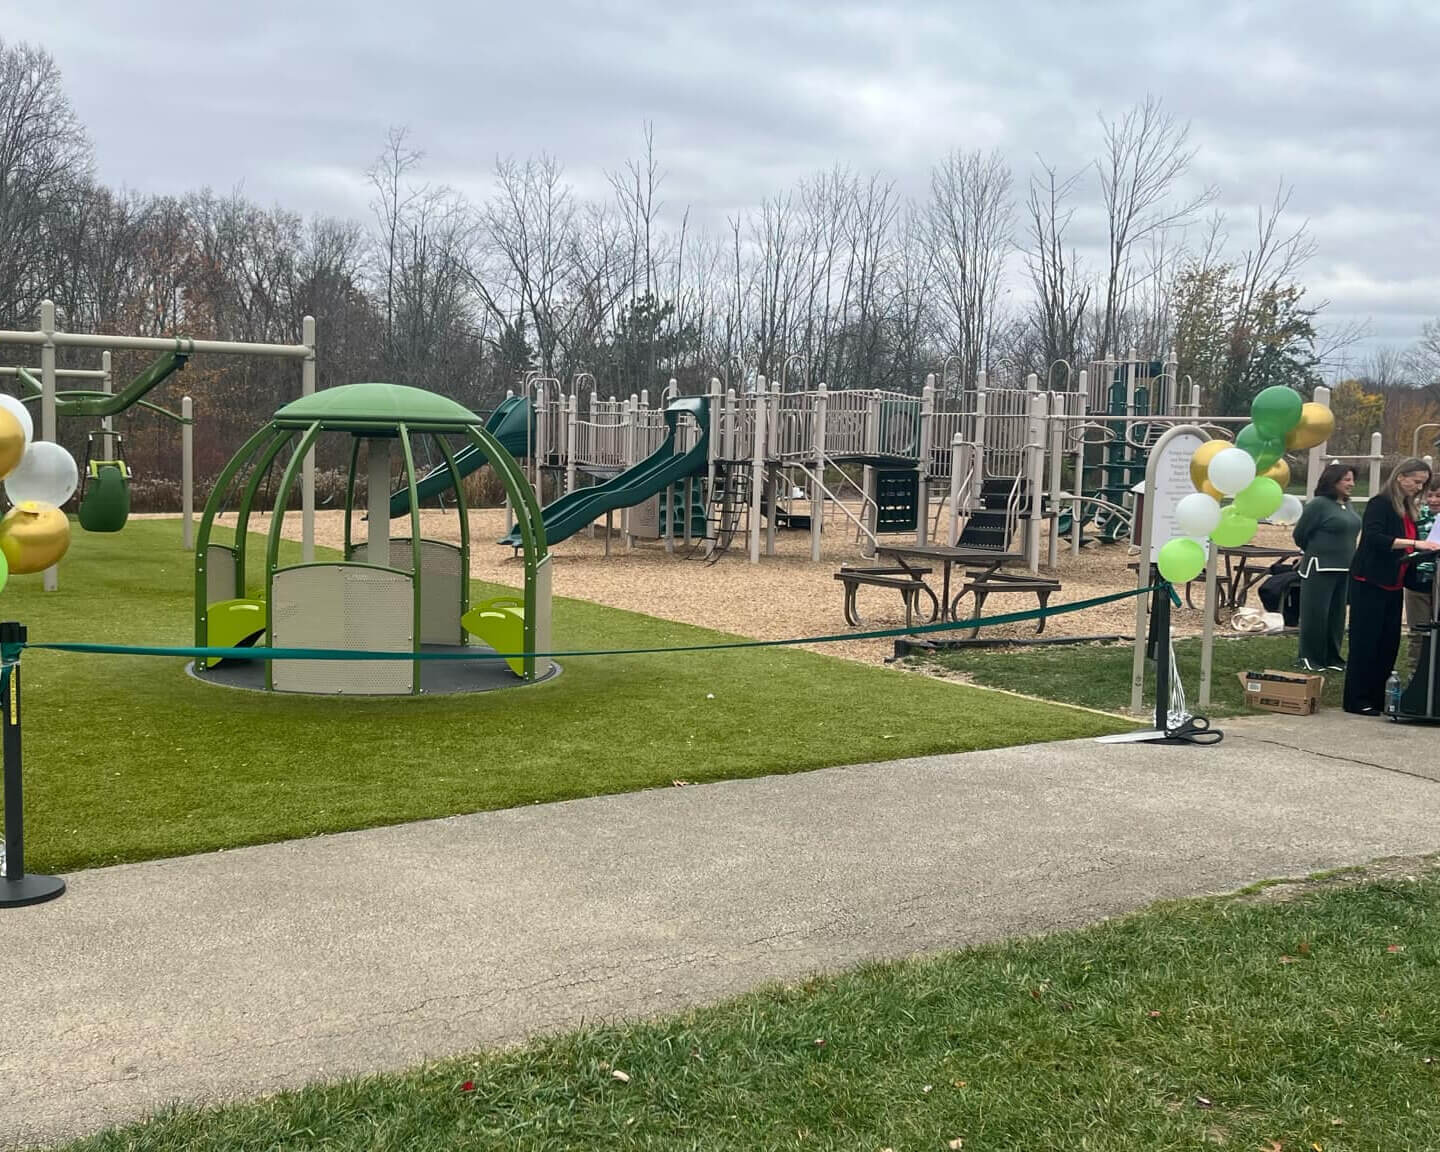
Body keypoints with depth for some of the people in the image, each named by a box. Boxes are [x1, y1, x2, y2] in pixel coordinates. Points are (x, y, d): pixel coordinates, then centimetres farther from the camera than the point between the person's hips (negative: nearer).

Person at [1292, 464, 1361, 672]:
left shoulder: (1347, 506, 11)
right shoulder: (1318, 504, -11)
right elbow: (1299, 534, -6)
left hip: (1345, 569, 7)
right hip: (1321, 568, -7)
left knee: (1337, 615, 11)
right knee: (1315, 615, -3)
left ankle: (1332, 658, 19)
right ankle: (1310, 658, 6)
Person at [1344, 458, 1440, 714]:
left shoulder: (1410, 510, 15)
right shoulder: (1380, 504, -10)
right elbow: (1373, 537, -26)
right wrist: (1414, 544, -31)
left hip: (1393, 585, 8)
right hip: (1370, 584, -8)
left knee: (1389, 643, 8)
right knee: (1365, 642, -4)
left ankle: (1378, 698, 14)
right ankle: (1357, 700, 0)